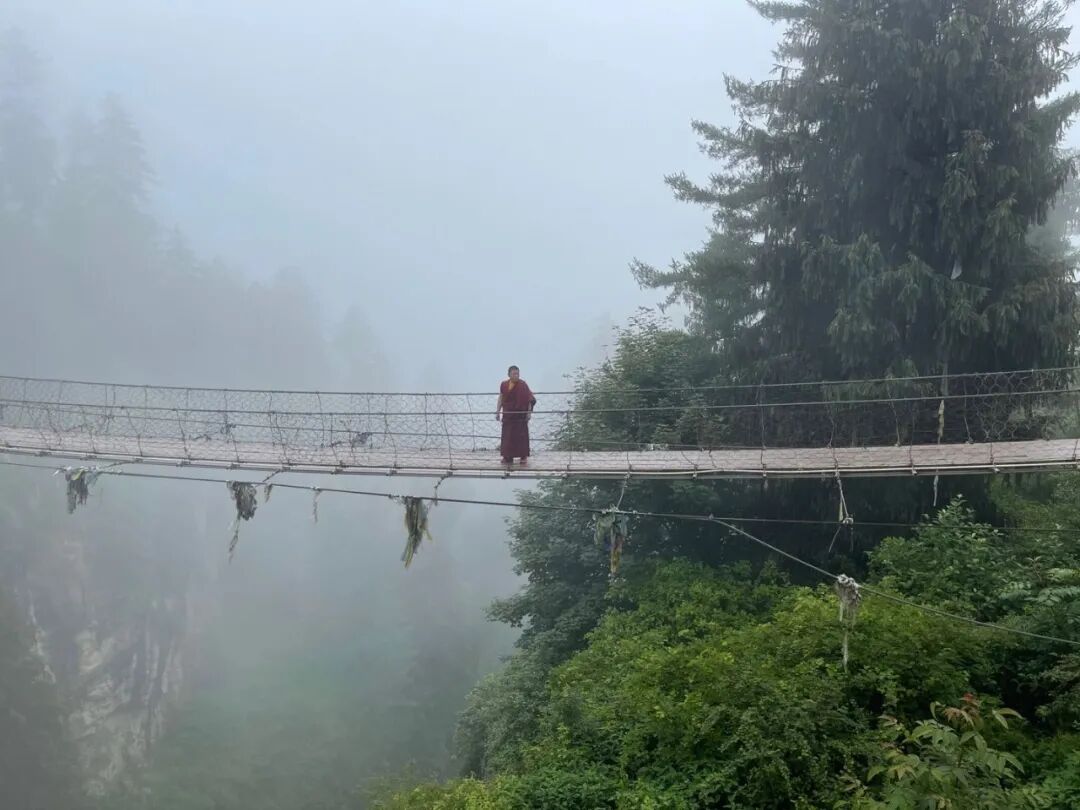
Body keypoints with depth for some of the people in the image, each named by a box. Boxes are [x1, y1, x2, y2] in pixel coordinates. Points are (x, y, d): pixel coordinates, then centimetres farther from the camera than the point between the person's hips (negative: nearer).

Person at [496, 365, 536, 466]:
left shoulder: (523, 385, -8)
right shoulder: (504, 385, 3)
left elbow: (530, 399, -8)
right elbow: (501, 398, 11)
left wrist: (529, 412, -14)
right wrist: (498, 411, 8)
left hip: (520, 415, -4)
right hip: (508, 415, 4)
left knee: (521, 435, -2)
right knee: (507, 436, 6)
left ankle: (524, 457, 7)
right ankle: (508, 457, 14)